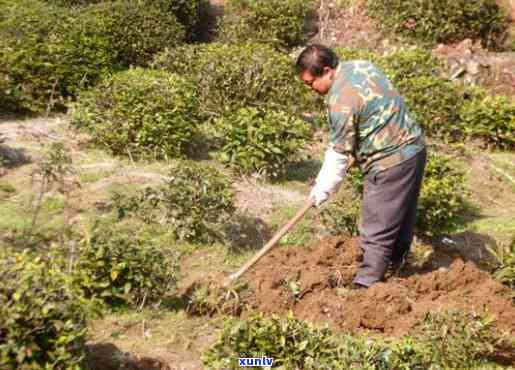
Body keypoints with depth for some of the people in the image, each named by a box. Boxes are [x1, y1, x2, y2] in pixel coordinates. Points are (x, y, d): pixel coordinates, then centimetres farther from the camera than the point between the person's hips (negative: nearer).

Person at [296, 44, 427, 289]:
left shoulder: (341, 101, -22)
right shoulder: (360, 65, 5)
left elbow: (340, 154, -14)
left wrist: (323, 189, -2)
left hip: (390, 162, -10)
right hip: (414, 149, 10)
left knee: (377, 229, -2)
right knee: (401, 215, 24)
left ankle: (366, 285, 6)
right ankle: (396, 264, 41)